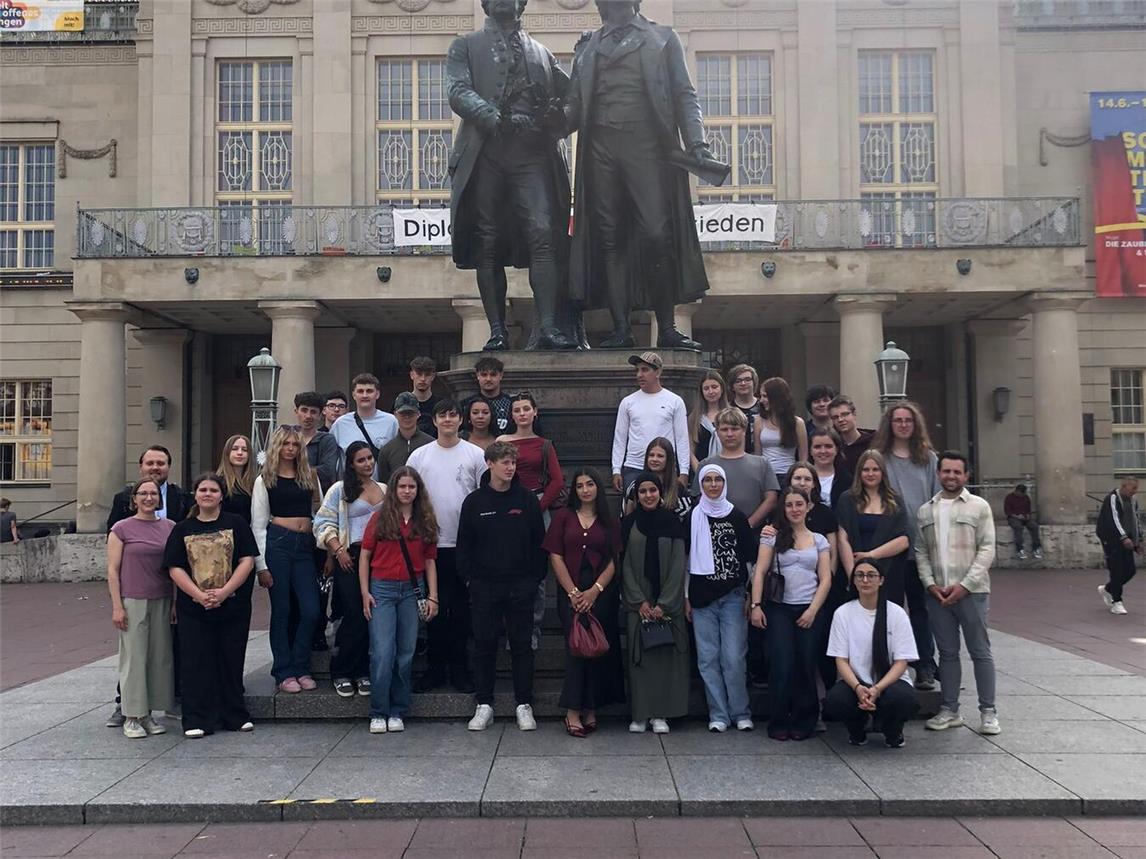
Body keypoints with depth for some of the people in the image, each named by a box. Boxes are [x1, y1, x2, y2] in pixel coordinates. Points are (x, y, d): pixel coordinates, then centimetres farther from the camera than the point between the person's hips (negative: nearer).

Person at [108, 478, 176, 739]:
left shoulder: (170, 527, 7)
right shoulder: (122, 529, -2)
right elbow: (113, 570, -3)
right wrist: (117, 606, -7)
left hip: (163, 602, 4)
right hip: (133, 602, -4)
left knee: (160, 657, 6)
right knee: (134, 658, 0)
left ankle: (148, 714, 16)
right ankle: (132, 717, 9)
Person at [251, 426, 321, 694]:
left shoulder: (310, 476, 14)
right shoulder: (265, 480, 6)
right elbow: (257, 526, 2)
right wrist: (261, 566, -5)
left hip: (305, 545, 3)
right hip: (277, 543, -3)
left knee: (311, 610, -4)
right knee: (281, 610, 1)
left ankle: (301, 668, 12)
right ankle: (284, 672, 11)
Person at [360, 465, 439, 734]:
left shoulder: (425, 521, 9)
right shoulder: (380, 518, 3)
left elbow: (430, 561, 10)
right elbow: (365, 556, 4)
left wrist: (433, 597, 3)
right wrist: (365, 592, -3)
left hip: (412, 591, 2)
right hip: (382, 590, -2)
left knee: (406, 653, 4)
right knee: (382, 653, -8)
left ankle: (397, 712, 14)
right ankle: (378, 713, 3)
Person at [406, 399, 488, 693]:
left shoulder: (475, 454, 2)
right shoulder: (419, 456, 6)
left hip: (465, 543, -1)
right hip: (432, 543, 1)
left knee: (461, 608, 5)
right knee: (435, 608, 7)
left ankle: (459, 667, 15)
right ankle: (435, 667, 16)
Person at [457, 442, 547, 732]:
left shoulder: (527, 499, 2)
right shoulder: (474, 501, 3)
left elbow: (539, 541, 3)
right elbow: (464, 545, 5)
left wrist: (536, 577, -1)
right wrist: (468, 577, -2)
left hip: (520, 585, 0)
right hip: (484, 585, 1)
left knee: (522, 645, 5)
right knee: (484, 645, 6)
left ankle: (524, 705, 13)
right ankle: (484, 705, 16)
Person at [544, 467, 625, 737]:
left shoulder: (608, 522, 10)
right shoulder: (563, 516, 7)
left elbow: (613, 561, 4)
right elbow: (556, 557, 1)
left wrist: (595, 591, -10)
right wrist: (573, 592, -7)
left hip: (602, 592, 1)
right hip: (571, 591, -1)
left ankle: (590, 710, 8)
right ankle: (573, 712, -7)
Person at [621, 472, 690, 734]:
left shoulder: (672, 522, 2)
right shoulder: (628, 524, 4)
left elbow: (678, 566, -1)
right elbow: (625, 565, 2)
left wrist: (664, 603, -9)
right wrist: (640, 601, -8)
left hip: (668, 602, 0)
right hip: (638, 602, 0)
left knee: (666, 655, -1)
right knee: (639, 656, -1)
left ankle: (660, 714, 6)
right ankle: (639, 714, 6)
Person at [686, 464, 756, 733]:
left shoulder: (737, 517, 5)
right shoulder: (692, 518, 5)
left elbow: (751, 557, 7)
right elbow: (685, 559, 7)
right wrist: (686, 597, 4)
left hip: (733, 597, -1)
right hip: (702, 598, 1)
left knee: (734, 658, -5)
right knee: (708, 658, 3)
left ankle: (741, 713, 9)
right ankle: (718, 714, 11)